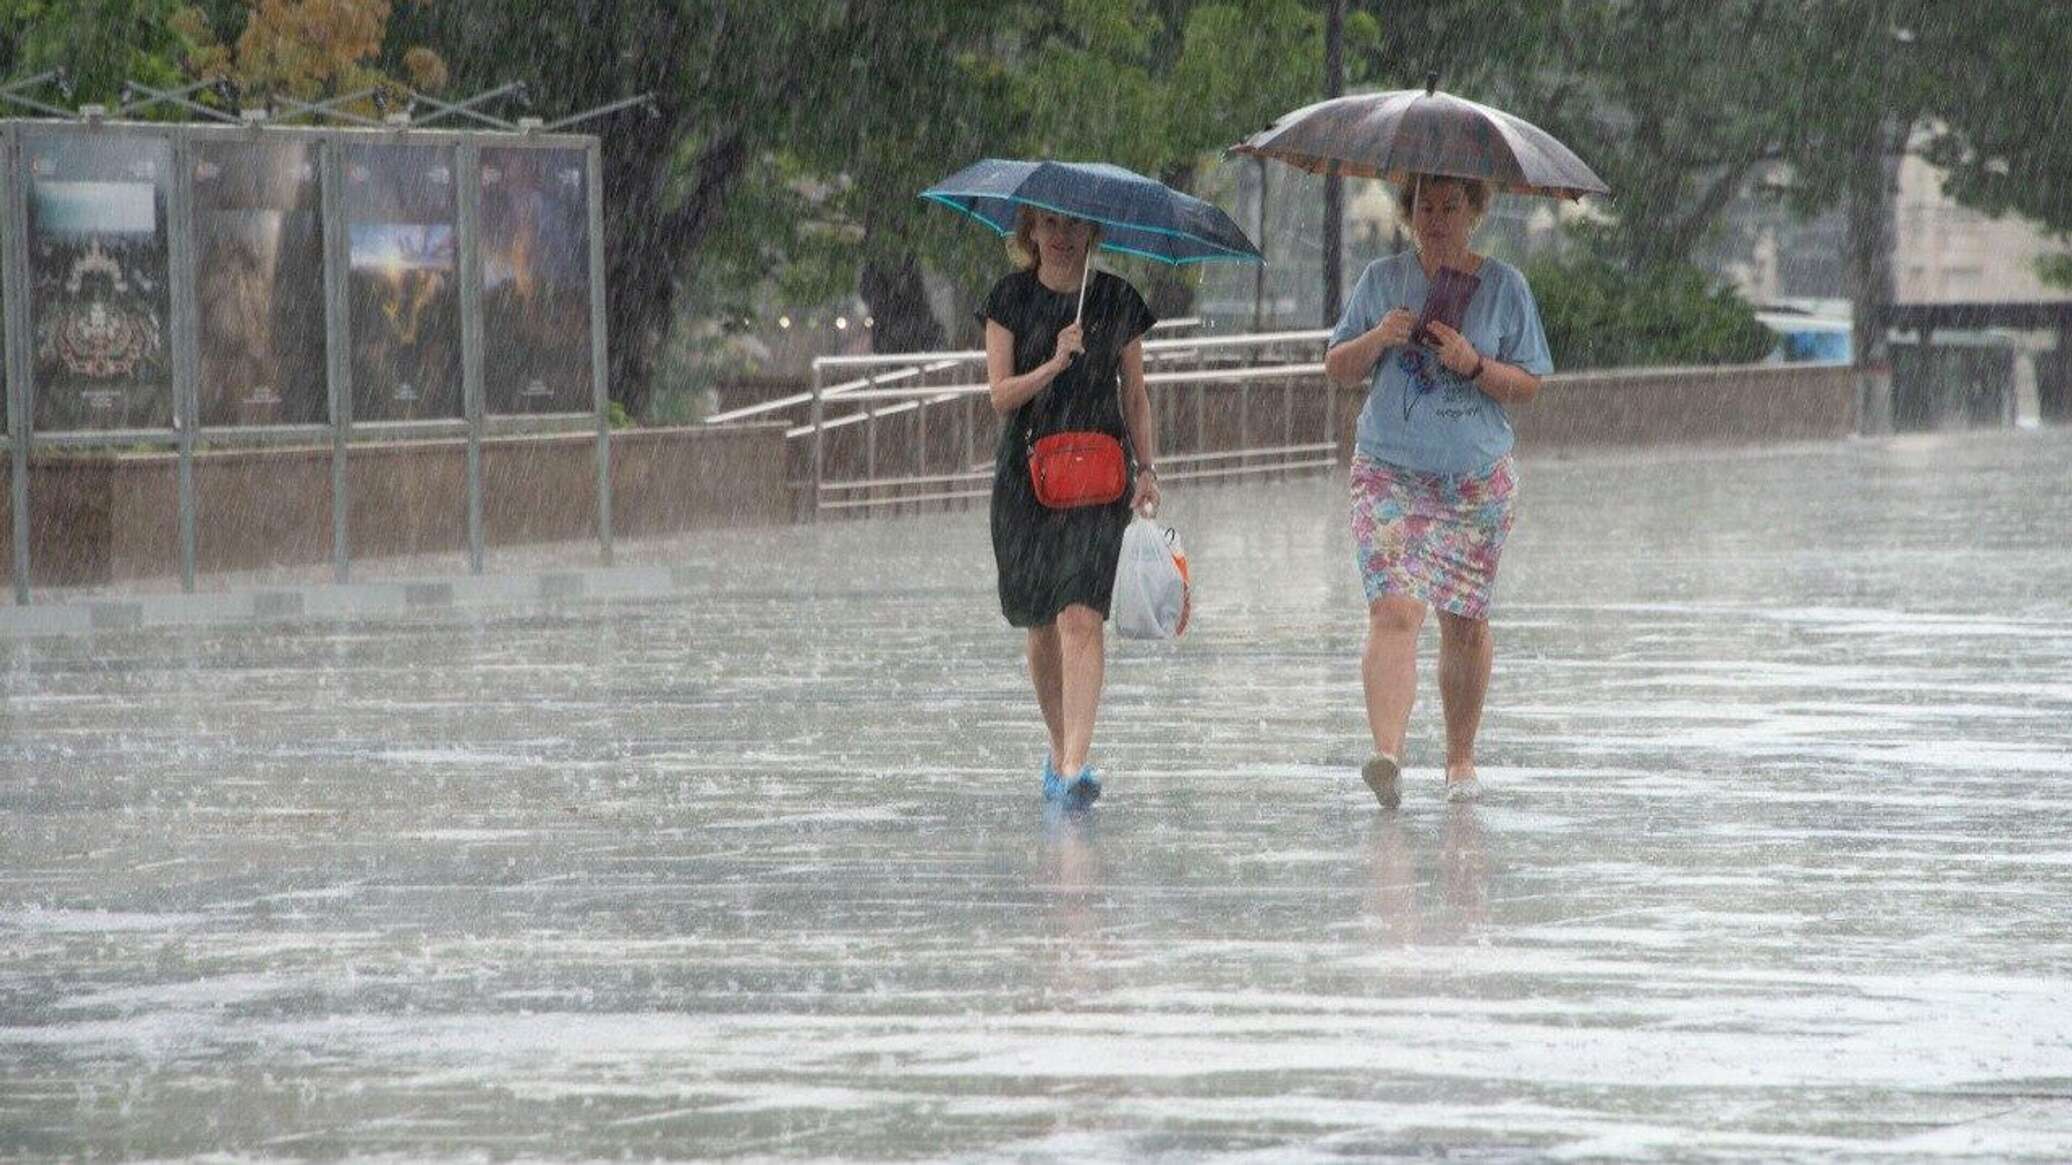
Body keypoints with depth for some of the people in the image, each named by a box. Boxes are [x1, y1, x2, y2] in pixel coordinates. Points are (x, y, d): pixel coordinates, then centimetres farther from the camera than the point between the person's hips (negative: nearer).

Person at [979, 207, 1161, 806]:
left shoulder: (1118, 300, 6)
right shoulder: (1010, 298, 4)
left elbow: (1135, 396, 11)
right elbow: (1001, 394, -3)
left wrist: (1147, 468, 1)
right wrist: (1055, 364, -19)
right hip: (1026, 473, 1)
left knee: (1081, 616, -17)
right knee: (1040, 625, 8)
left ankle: (1075, 763, -25)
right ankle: (1060, 750, 28)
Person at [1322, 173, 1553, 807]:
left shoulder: (1504, 286, 4)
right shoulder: (1382, 279, 8)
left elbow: (1528, 384, 4)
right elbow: (1336, 367, 11)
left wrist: (1472, 365, -14)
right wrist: (1377, 341, -10)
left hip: (1477, 480, 0)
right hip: (1390, 475, 0)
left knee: (1465, 622, 6)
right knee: (1394, 611, -17)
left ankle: (1461, 758, 22)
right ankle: (1388, 752, -29)